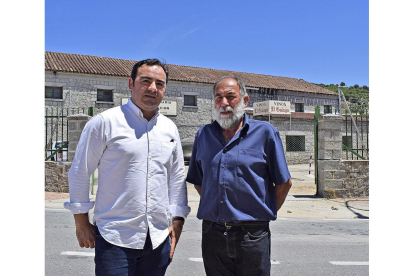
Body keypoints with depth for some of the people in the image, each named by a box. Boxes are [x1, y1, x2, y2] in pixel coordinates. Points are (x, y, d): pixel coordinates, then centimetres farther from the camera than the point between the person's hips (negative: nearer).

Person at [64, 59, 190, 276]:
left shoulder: (169, 128, 8)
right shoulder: (104, 122, -6)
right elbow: (79, 173, -2)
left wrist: (177, 221, 8)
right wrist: (81, 223, 1)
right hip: (116, 238, -4)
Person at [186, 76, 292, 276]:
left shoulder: (265, 132, -4)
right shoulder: (203, 135, 6)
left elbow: (284, 183, 0)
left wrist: (265, 213, 4)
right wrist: (214, 209, 9)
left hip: (252, 236, -3)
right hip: (212, 234, 3)